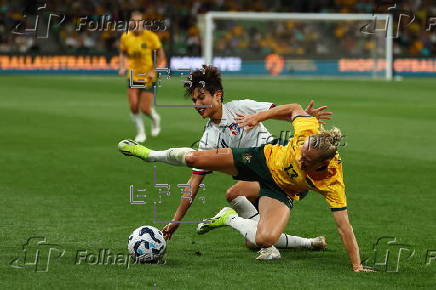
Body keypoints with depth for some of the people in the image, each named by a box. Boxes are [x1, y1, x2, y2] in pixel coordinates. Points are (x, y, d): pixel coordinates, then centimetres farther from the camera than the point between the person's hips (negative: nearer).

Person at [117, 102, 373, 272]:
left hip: (281, 191, -2)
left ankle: (231, 219, 7)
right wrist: (258, 117, -13)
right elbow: (294, 109, -10)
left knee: (265, 239, -30)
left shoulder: (332, 183, -37)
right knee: (193, 158, -3)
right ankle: (152, 155, 33)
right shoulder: (309, 131, -33)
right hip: (264, 158, 2)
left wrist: (357, 267, -35)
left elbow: (344, 226, -34)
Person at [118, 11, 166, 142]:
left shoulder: (151, 37, -13)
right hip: (133, 76, 3)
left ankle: (155, 118, 31)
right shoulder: (125, 37, -3)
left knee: (145, 109, -5)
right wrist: (122, 67, -1)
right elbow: (123, 53, 16)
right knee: (133, 107, -10)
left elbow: (161, 58, -7)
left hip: (148, 78, -3)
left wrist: (154, 71, -20)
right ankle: (140, 132, 13)